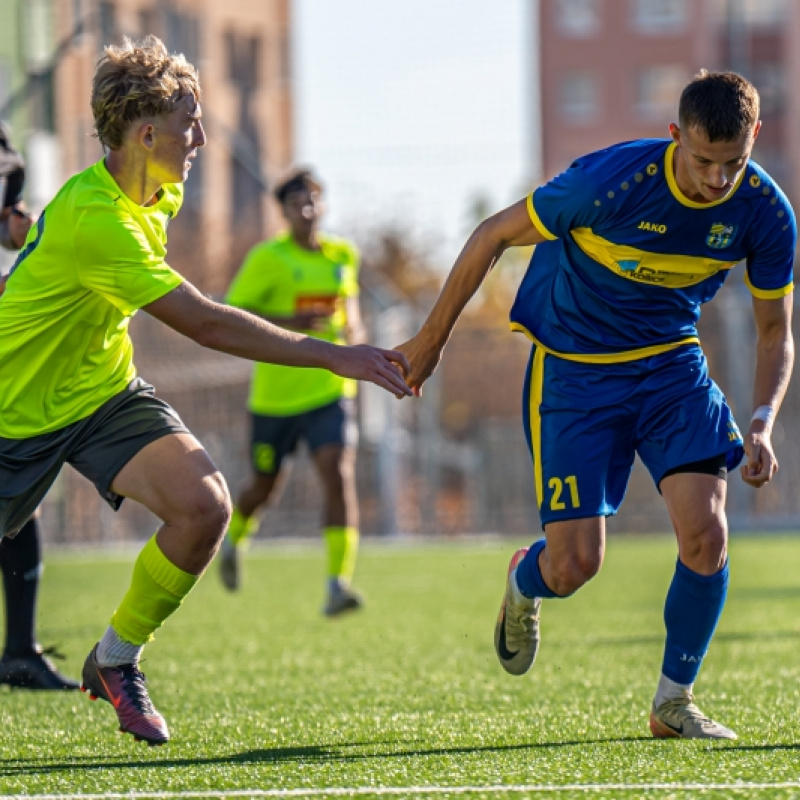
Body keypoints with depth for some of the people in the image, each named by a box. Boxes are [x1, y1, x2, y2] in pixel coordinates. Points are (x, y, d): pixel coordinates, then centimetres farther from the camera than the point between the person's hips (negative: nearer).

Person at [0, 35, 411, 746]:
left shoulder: (160, 194, -3)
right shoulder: (92, 219, -31)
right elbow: (203, 322, -34)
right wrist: (334, 356, -32)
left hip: (103, 389, 7)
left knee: (204, 506, -17)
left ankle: (115, 660, 1)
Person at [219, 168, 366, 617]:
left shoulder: (344, 256, 7)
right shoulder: (268, 259, -8)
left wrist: (354, 331, 7)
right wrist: (289, 322, -24)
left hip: (330, 390, 2)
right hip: (276, 392, -2)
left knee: (339, 475, -19)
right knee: (265, 487, 13)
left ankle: (339, 583, -24)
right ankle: (234, 539, 48)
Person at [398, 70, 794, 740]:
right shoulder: (612, 181, -27)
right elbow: (494, 235, -13)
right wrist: (431, 342, -6)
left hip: (672, 363, 3)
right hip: (573, 368, -3)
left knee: (706, 532, -17)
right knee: (576, 564, -8)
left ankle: (674, 702, 5)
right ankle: (525, 581, 33)